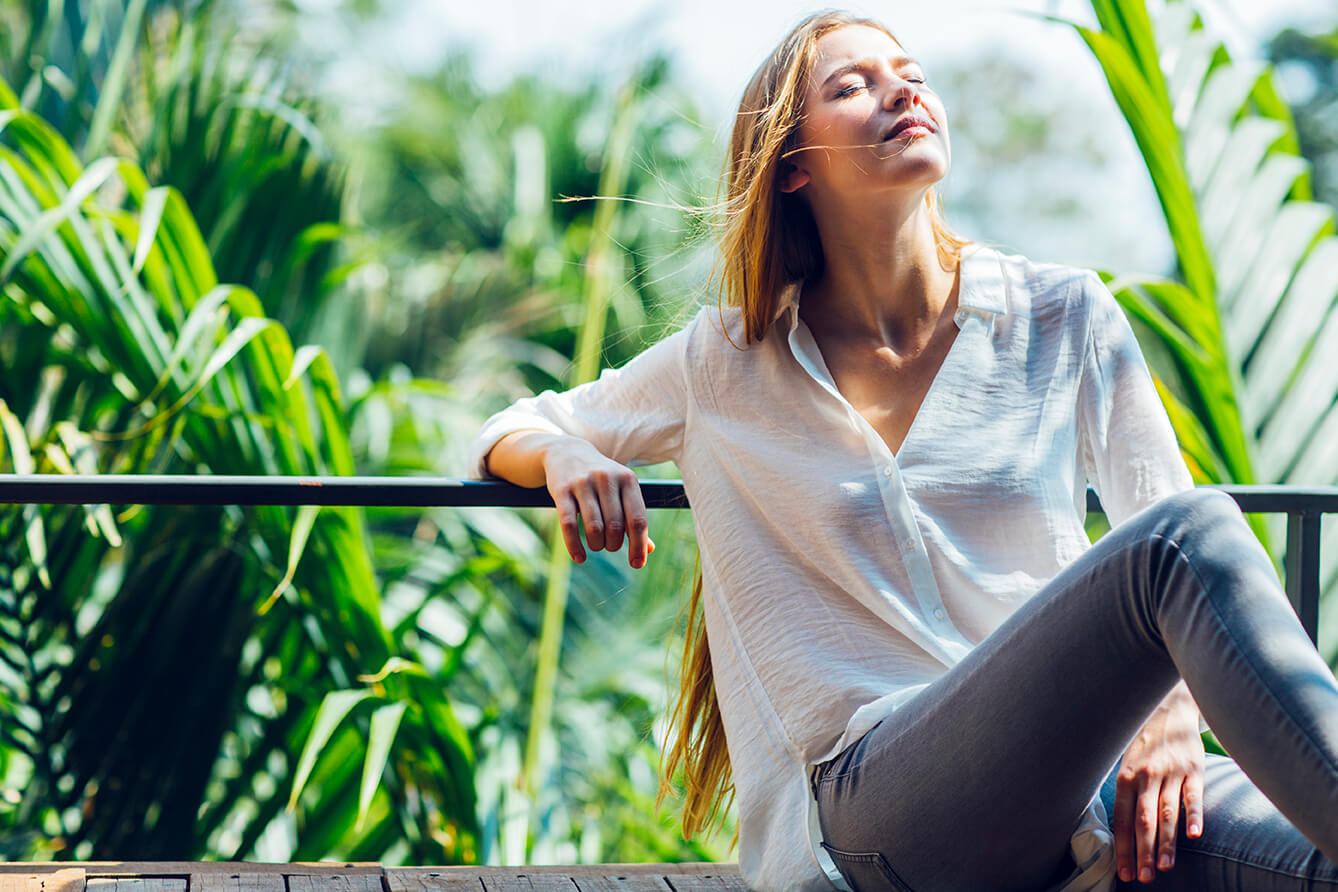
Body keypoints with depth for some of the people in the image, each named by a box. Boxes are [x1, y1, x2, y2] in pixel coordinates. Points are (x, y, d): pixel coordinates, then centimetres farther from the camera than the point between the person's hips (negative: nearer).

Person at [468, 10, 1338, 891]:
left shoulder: (1066, 319, 14)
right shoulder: (726, 365, 12)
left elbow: (1167, 522, 13)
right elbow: (512, 432, 26)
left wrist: (1170, 703, -8)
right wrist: (566, 458, 0)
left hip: (1086, 785, 3)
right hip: (866, 806, -2)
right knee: (1190, 534, -31)